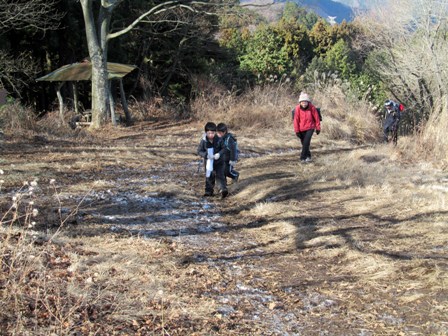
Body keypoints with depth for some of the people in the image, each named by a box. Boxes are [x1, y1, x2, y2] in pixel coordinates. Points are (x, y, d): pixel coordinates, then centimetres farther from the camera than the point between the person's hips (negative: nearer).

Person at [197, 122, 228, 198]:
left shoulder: (218, 140, -13)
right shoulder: (203, 141, -12)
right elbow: (199, 151, -10)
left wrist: (219, 154, -26)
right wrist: (206, 155, -27)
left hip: (218, 161, -2)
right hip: (208, 162, 2)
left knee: (220, 175, -11)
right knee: (209, 177, 12)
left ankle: (223, 189, -18)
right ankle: (209, 191, 25)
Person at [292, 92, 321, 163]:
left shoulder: (312, 107, -12)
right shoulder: (297, 108, -12)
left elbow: (316, 118, -1)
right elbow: (296, 120, -6)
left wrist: (318, 128, 4)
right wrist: (297, 131, -5)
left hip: (310, 128, -2)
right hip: (301, 129, 2)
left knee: (306, 142, -17)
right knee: (303, 143, 9)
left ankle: (303, 158, -12)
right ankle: (308, 156, 29)